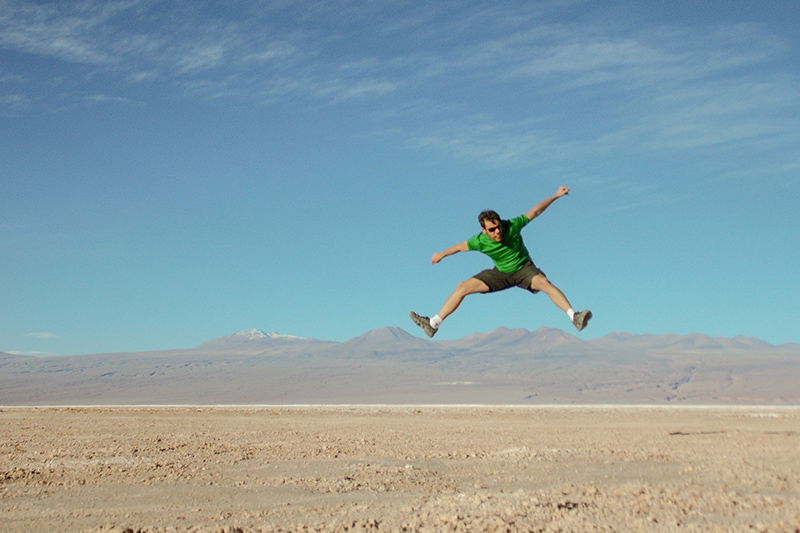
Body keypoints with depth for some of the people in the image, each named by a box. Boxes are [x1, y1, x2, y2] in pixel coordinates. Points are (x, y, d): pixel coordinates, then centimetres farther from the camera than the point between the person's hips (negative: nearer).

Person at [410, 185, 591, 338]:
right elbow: (460, 246, 0)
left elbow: (534, 211, -12)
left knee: (545, 284, -34)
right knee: (463, 287, -8)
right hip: (500, 273, 2)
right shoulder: (480, 241, -20)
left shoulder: (512, 226, -25)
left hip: (524, 269, -2)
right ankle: (433, 324, -3)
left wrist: (556, 196, -8)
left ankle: (575, 317, -39)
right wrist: (442, 254, 15)